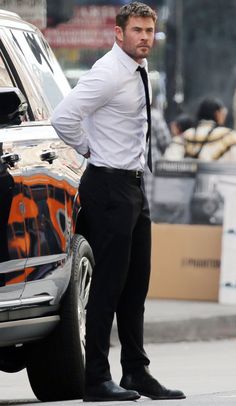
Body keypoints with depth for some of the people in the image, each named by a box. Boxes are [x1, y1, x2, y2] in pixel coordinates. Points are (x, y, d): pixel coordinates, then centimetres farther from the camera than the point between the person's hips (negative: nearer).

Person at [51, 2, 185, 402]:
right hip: (109, 186, -9)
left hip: (134, 185, 9)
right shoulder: (109, 73, -16)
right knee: (109, 283, -9)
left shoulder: (138, 70, 13)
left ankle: (136, 373, 18)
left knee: (136, 283, 12)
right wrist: (89, 148, -10)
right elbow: (62, 117, -25)